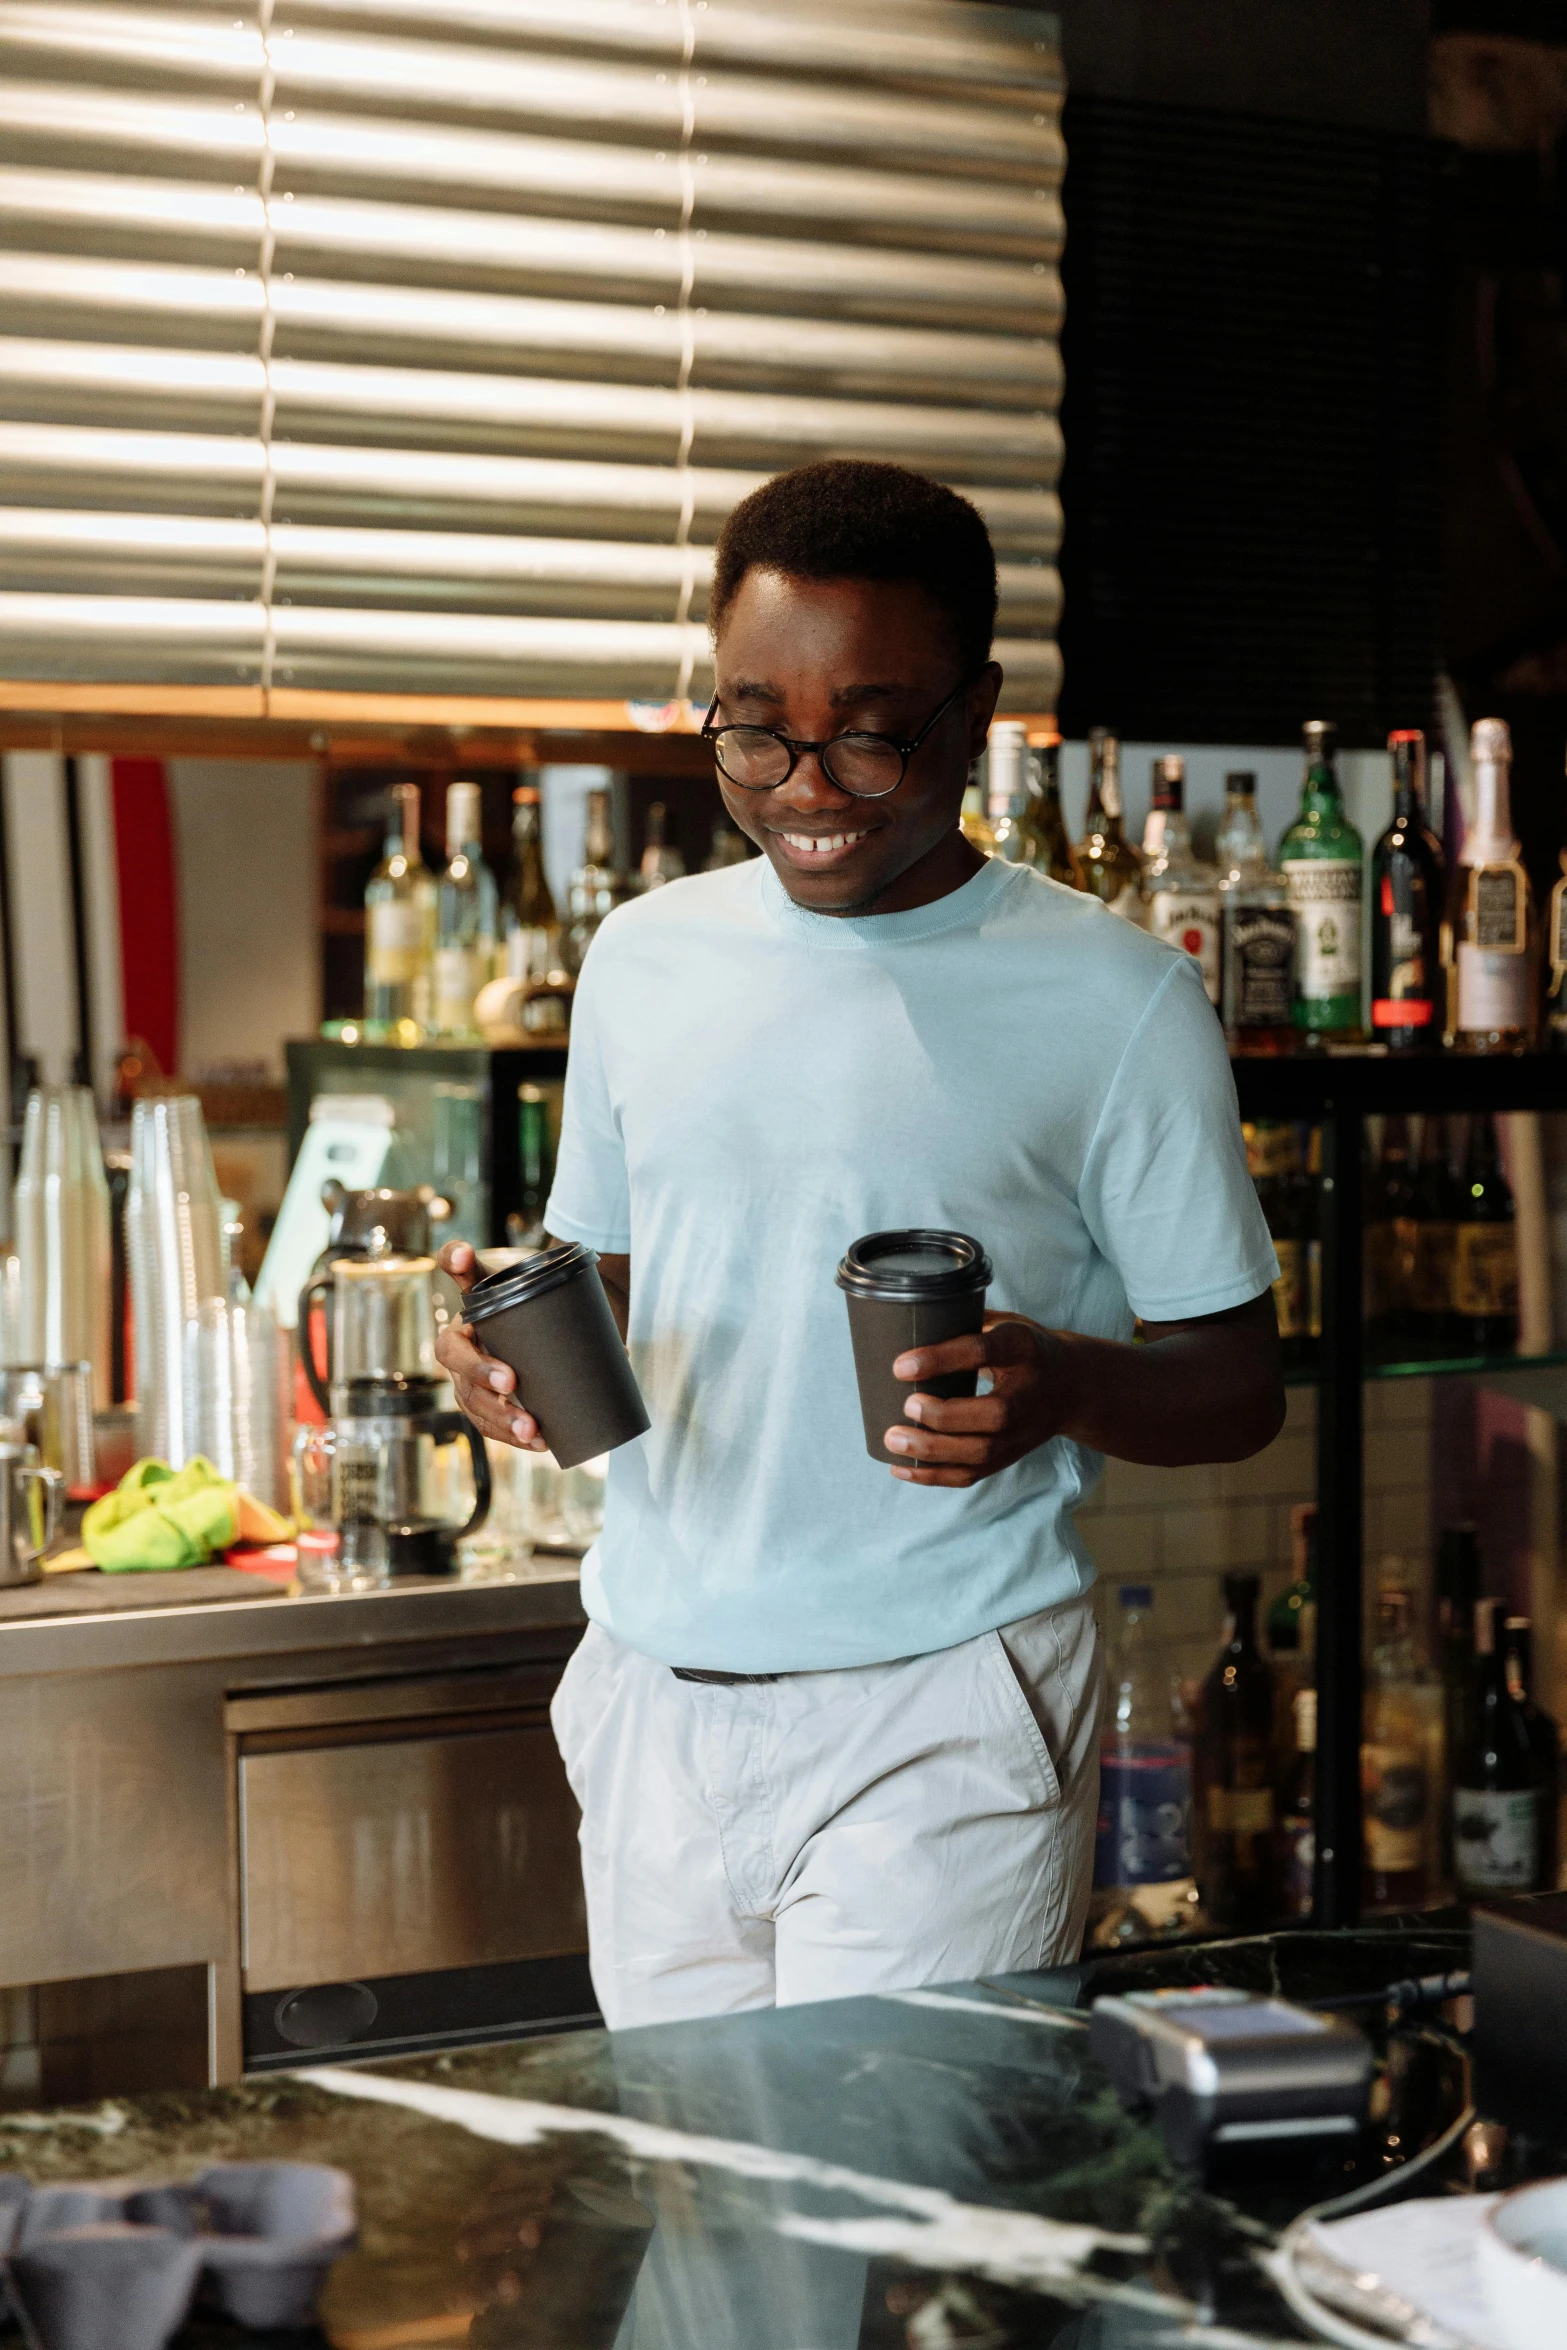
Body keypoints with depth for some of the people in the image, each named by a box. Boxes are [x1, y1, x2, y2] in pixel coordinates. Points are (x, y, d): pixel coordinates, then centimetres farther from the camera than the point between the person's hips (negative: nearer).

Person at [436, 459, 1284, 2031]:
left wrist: (1061, 1383, -24)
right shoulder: (645, 956, 8)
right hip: (650, 1700, 5)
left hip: (943, 1722, -4)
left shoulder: (1109, 996, -6)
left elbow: (1238, 1383, -3)